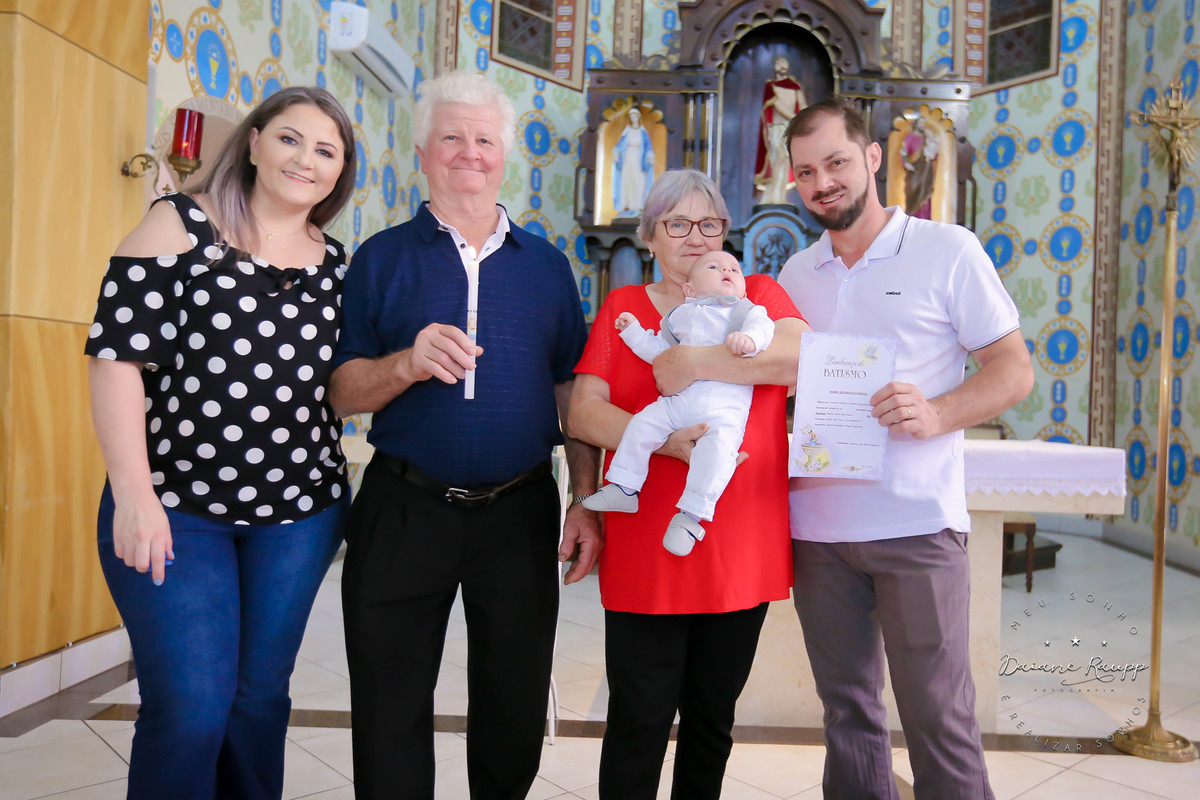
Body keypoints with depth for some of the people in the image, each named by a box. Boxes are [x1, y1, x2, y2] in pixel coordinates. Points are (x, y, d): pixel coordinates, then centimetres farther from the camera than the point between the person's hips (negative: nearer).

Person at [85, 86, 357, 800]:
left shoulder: (334, 263, 9)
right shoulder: (181, 225, -3)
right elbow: (118, 355, -9)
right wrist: (134, 493, -14)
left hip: (299, 512, 4)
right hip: (171, 507, -3)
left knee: (261, 694, 12)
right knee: (190, 709, -4)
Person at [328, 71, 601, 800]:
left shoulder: (546, 263, 8)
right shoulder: (382, 257, 3)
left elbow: (572, 391, 7)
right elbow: (343, 392, 0)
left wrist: (587, 501, -1)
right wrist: (408, 363, -21)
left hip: (521, 512, 2)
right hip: (404, 510, -1)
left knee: (516, 705, 15)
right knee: (390, 710, 11)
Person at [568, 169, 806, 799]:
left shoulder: (757, 292, 9)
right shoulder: (622, 306, 8)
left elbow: (801, 355, -13)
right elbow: (582, 414, -3)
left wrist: (688, 363, -18)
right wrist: (666, 440, -20)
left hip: (741, 553, 1)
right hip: (645, 553, -1)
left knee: (713, 718, 16)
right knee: (639, 721, 3)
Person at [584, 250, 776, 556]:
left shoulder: (745, 310, 15)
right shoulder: (680, 315, 25)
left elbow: (762, 325, -7)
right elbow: (658, 351, 30)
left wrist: (749, 338, -29)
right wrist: (634, 331, 24)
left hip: (724, 406, -4)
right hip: (676, 400, 4)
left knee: (718, 443, -28)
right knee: (642, 424, -7)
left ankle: (691, 514, -24)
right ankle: (624, 488, 8)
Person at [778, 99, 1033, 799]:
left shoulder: (947, 251, -1)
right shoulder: (796, 274, 12)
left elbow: (1015, 370, -2)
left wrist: (936, 414, -21)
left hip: (916, 525, -4)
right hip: (817, 525, 4)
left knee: (938, 716, 3)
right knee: (847, 709, 15)